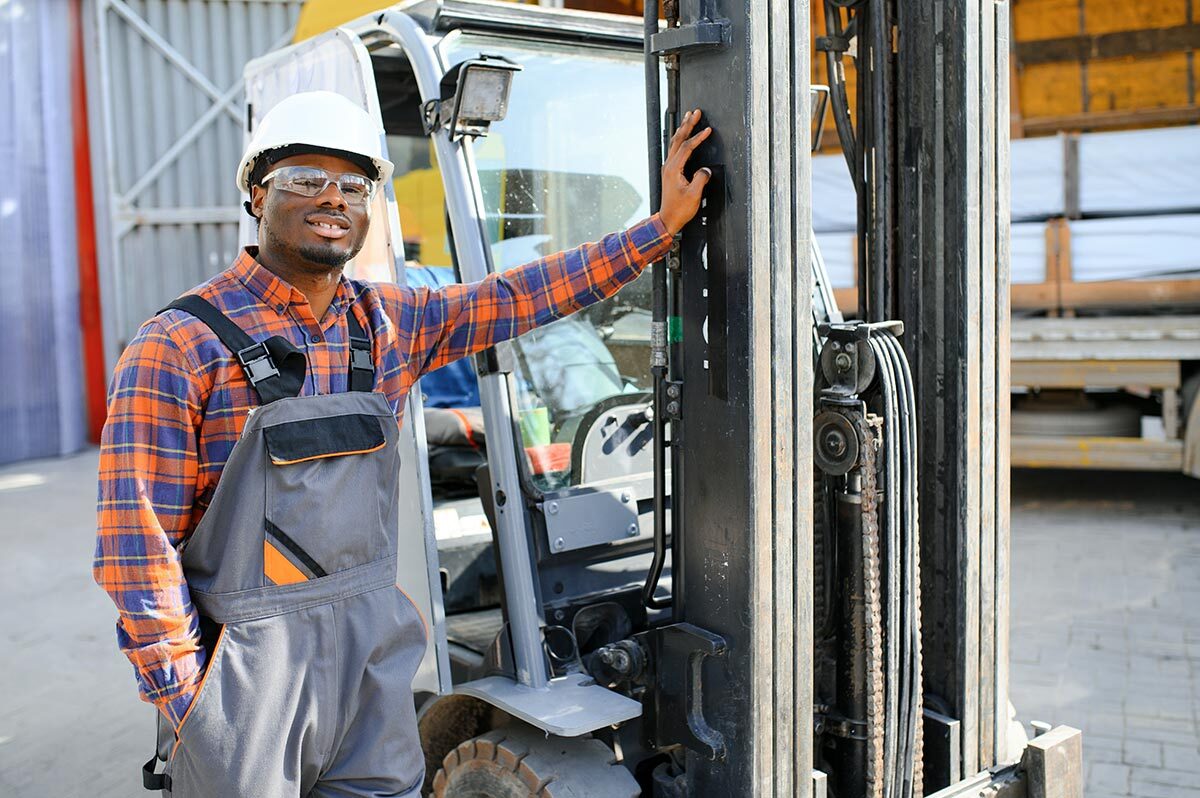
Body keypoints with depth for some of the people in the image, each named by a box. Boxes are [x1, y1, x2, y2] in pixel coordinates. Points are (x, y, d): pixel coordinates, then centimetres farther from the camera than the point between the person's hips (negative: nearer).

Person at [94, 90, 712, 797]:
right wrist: (190, 707, -12)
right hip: (248, 674, -5)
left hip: (376, 657, 5)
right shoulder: (181, 348, -12)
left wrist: (663, 225, 8)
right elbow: (137, 549, -12)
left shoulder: (390, 325, 4)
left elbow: (524, 295, 9)